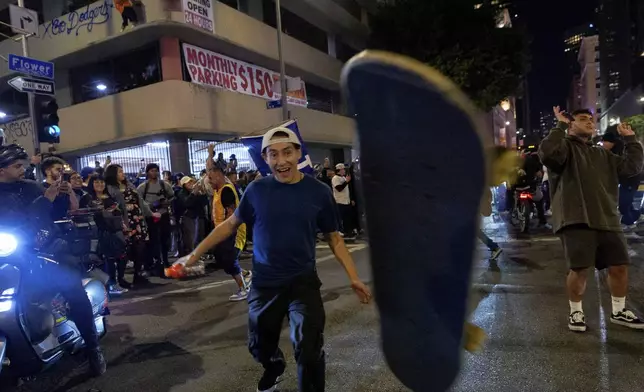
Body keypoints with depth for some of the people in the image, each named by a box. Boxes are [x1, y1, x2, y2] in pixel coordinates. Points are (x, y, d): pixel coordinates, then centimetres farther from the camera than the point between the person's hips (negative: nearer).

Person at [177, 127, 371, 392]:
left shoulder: (318, 192, -10)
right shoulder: (256, 190, -9)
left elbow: (334, 239, 0)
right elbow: (231, 224, 5)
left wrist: (353, 277, -7)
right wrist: (195, 254, 5)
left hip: (303, 281, -1)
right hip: (265, 284, 2)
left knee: (309, 350, -8)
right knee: (259, 346, 19)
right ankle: (274, 368, 54)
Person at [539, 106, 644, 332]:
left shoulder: (602, 154, 26)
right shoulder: (565, 147, 3)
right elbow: (547, 154, -21)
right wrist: (560, 126, -13)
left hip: (607, 220, 7)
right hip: (576, 220, -7)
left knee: (620, 266, 8)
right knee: (580, 269, -7)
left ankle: (619, 311, 28)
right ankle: (576, 312, 13)